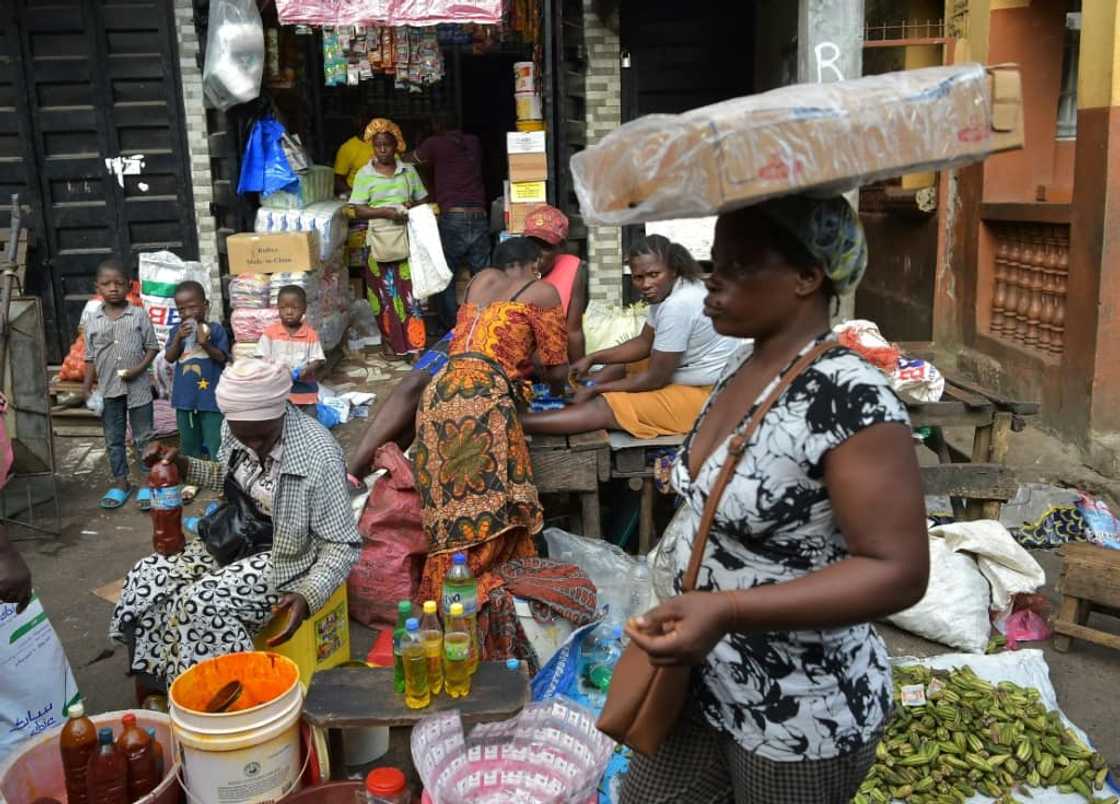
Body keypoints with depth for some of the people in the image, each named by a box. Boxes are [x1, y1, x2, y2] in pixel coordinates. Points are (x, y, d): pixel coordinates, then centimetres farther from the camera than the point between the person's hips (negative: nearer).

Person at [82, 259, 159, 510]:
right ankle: (120, 483, 23)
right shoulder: (93, 321, 2)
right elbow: (90, 358, 6)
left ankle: (147, 482, 16)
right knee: (113, 440, 11)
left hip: (138, 388, -3)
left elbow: (152, 347, -1)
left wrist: (139, 368, -16)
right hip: (108, 390, 3)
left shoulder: (139, 315, -4)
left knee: (143, 438, 6)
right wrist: (86, 387, -2)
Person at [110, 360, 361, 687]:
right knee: (146, 576, -6)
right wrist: (182, 466, -2)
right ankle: (157, 685, 13)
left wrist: (308, 596, -38)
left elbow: (343, 545, -23)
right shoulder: (236, 429, -9)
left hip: (284, 560, -7)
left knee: (199, 604, -25)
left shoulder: (319, 457, -29)